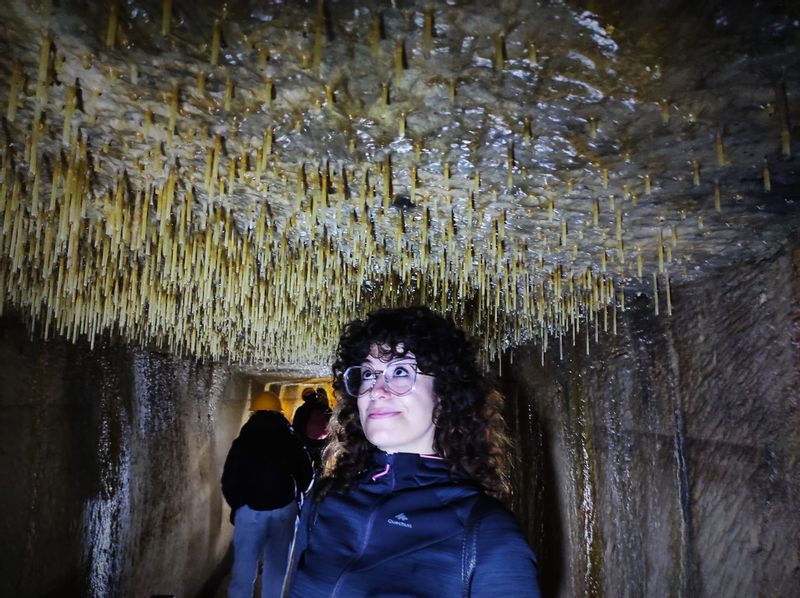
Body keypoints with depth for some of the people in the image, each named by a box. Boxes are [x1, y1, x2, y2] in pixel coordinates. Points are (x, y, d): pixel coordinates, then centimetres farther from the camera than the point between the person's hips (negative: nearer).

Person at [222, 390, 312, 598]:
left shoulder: (242, 442, 0)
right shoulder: (291, 441, 4)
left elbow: (229, 480, -2)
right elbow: (305, 474, 8)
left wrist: (236, 505, 12)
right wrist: (295, 500, 21)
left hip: (249, 510, -1)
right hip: (284, 509, 1)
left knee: (244, 565, 9)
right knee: (276, 566, 12)